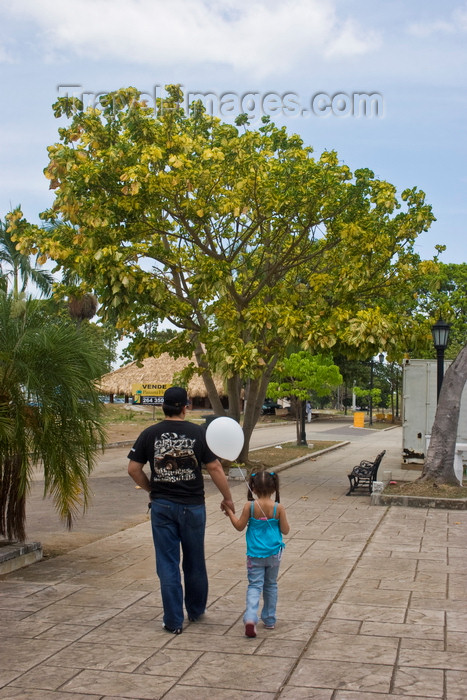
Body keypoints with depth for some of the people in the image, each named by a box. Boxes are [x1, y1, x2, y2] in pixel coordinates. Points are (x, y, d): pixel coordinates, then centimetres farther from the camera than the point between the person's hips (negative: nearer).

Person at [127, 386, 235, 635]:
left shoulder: (150, 434, -2)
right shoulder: (197, 433, -6)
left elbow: (133, 469, -1)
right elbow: (214, 468, -5)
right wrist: (227, 498, 6)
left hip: (162, 506, 0)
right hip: (192, 505, 0)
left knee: (167, 564, 6)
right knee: (194, 562, 16)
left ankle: (173, 621, 8)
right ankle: (196, 610, 33)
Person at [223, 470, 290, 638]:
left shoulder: (250, 506, -11)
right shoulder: (278, 508, -10)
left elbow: (240, 526, -4)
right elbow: (285, 530, -5)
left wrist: (230, 513, 10)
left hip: (255, 554, -1)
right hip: (274, 554, 1)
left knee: (254, 586, 1)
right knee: (271, 585, 18)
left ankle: (250, 618, -21)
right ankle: (270, 620, 26)